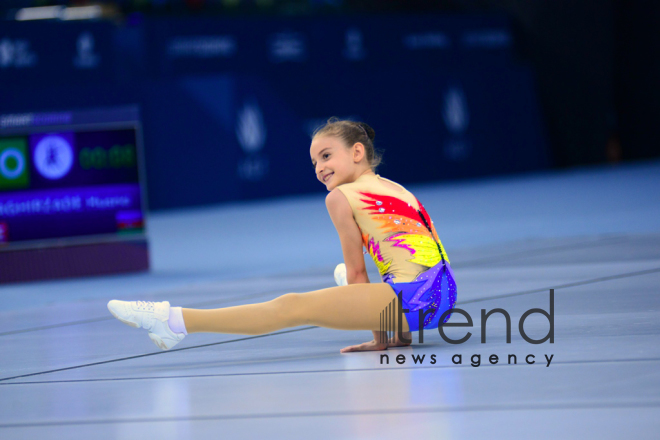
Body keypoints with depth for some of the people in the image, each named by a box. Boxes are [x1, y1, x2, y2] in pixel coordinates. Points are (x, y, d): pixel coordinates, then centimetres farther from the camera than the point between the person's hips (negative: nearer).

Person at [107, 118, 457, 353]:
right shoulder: (399, 191, 25)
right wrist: (397, 333, 34)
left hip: (411, 297, -8)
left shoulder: (341, 197, 4)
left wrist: (379, 337, 11)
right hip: (445, 296, 8)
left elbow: (356, 271, 6)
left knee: (290, 307, -7)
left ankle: (175, 321, -7)